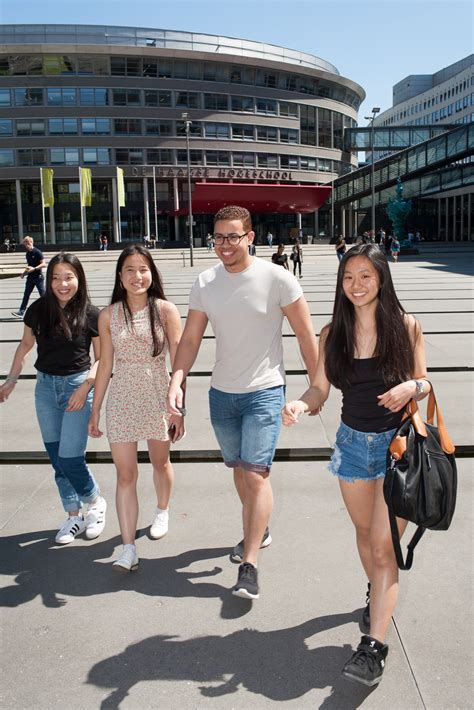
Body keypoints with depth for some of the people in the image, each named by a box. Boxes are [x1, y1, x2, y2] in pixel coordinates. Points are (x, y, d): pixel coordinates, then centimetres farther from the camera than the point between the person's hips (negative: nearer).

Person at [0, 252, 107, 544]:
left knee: (70, 458, -8)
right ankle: (74, 517, 25)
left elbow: (101, 357, -3)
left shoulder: (91, 314, -10)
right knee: (57, 458, 9)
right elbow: (26, 345, 13)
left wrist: (85, 387, -14)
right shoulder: (38, 310, -2)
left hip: (77, 385, -4)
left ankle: (96, 502, 20)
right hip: (45, 386, 4)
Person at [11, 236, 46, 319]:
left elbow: (43, 264, -17)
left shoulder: (37, 252, -12)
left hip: (38, 277, -7)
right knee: (26, 295, 4)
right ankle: (21, 312, 4)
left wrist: (34, 269, -26)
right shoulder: (27, 254, 11)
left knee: (43, 295, 0)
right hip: (30, 278, 7)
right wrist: (25, 273, 10)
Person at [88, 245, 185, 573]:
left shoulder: (165, 310, -8)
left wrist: (178, 409, -10)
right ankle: (129, 548, 6)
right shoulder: (109, 315, -2)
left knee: (160, 462, 20)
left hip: (157, 396, -1)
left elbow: (178, 362, -8)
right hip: (122, 398, 1)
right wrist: (95, 411, 7)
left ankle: (162, 511, 47)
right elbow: (105, 365, 4)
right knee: (125, 474, 0)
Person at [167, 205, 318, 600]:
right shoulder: (205, 283, 1)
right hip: (221, 393, 5)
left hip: (264, 392, -5)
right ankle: (258, 530, 42)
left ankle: (249, 566, -3)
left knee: (256, 473, -12)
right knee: (239, 470, 18)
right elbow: (191, 338, 2)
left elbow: (306, 336, -6)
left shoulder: (277, 279, -12)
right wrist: (176, 382, -13)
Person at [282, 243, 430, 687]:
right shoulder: (333, 333, -1)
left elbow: (424, 383, 1)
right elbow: (320, 389, -1)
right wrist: (300, 405, -23)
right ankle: (378, 595, 48)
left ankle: (373, 647, -2)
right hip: (353, 442, 4)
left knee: (383, 546, -7)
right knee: (365, 531, 21)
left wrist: (411, 388, -22)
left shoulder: (405, 327, -7)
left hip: (397, 442, -3)